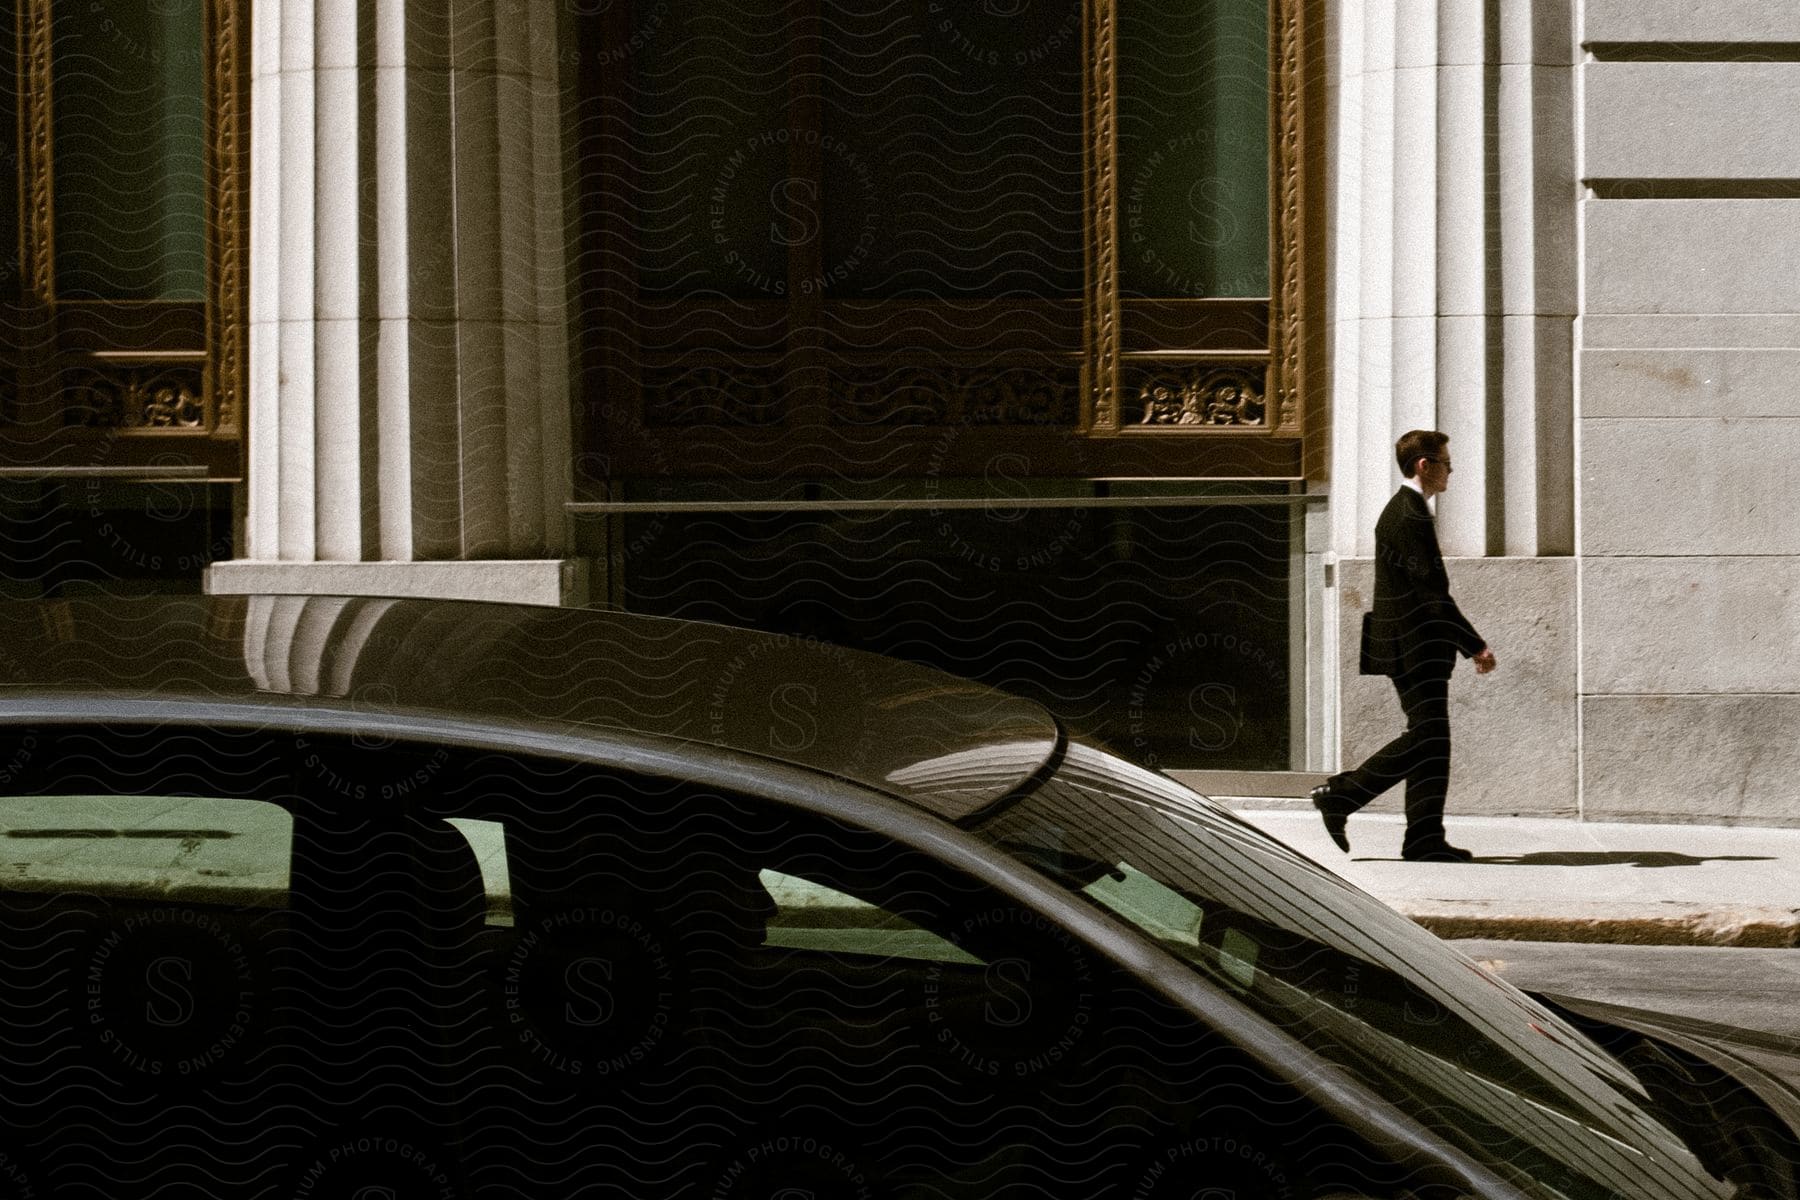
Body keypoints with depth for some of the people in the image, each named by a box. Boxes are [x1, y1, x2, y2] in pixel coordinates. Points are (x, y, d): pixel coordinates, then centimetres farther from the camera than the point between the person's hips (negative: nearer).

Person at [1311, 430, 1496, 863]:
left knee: (1433, 744, 6)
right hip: (1414, 649, -11)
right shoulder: (1408, 515, -15)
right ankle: (1340, 794, -6)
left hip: (1419, 650, 11)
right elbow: (1434, 591, -19)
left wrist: (1468, 644, 23)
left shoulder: (1407, 511, 18)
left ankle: (1425, 840, 3)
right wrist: (1475, 646, -15)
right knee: (1425, 738, -12)